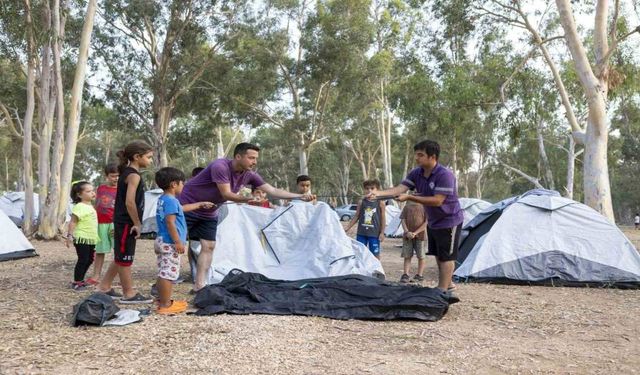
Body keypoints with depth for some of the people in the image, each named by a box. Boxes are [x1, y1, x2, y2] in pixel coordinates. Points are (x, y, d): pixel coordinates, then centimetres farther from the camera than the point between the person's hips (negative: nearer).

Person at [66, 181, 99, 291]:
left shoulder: (90, 206, 14)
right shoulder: (79, 207, -14)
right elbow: (73, 222, -17)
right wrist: (69, 235, -23)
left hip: (91, 238, 9)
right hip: (81, 238, -9)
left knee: (89, 260, 14)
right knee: (83, 260, -5)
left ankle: (80, 279, 27)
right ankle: (76, 283, 6)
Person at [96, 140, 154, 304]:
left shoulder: (126, 173, 14)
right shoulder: (134, 175, -16)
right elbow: (130, 202, -24)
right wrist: (137, 223, -16)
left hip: (122, 222, 10)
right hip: (127, 223, -10)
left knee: (121, 257, 18)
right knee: (125, 258, -1)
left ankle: (104, 287, 27)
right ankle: (129, 294, 8)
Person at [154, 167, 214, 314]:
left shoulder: (163, 199, 16)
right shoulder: (171, 201, -16)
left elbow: (182, 208, 31)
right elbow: (170, 223, -22)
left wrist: (200, 204, 41)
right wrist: (178, 242, -20)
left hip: (162, 242, 11)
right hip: (169, 243, -11)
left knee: (163, 273, 16)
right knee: (168, 273, -7)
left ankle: (162, 300, 25)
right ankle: (165, 305, -4)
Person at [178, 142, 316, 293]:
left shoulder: (249, 175, -8)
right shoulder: (220, 167, -28)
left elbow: (273, 191, -10)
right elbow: (226, 194, -31)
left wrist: (300, 196, -19)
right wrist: (246, 199, -49)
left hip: (208, 214, 7)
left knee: (208, 246, 2)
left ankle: (199, 285, 9)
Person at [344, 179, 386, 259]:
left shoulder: (380, 203, -4)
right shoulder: (361, 202, 3)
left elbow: (383, 219, -1)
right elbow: (356, 217, 10)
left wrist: (382, 233, -4)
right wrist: (347, 228, 9)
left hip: (374, 234, -3)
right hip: (361, 233, 3)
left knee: (375, 254, 4)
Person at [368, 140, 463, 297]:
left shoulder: (445, 175, -27)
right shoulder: (416, 173, -5)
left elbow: (437, 201, -32)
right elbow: (400, 188, -15)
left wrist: (409, 197, -33)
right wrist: (379, 193, -32)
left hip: (449, 221, -8)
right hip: (433, 222, 8)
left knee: (446, 257, -2)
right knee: (438, 256, 18)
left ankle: (442, 291, 4)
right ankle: (447, 285, 34)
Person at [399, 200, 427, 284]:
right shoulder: (407, 206, 10)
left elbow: (426, 222, -6)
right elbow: (403, 220, 7)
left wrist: (415, 233, -13)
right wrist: (407, 232, -9)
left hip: (420, 236, -3)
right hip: (407, 236, 3)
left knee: (421, 256, 3)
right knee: (407, 256, 5)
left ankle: (419, 276, 13)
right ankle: (405, 275, 8)